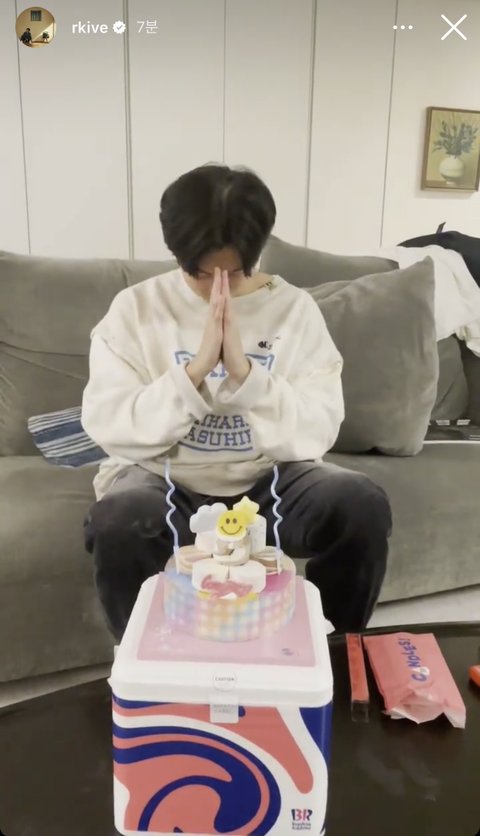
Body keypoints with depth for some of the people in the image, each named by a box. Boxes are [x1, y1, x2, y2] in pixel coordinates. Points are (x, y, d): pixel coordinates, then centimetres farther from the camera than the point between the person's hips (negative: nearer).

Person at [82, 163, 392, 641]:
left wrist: (245, 372, -24)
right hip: (165, 480, -1)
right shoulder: (135, 308, -4)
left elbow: (318, 433, -9)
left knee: (363, 505, -25)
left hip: (270, 480, 2)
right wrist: (195, 370, -24)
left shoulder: (295, 308, -2)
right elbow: (109, 429, -13)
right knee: (117, 523, -34)